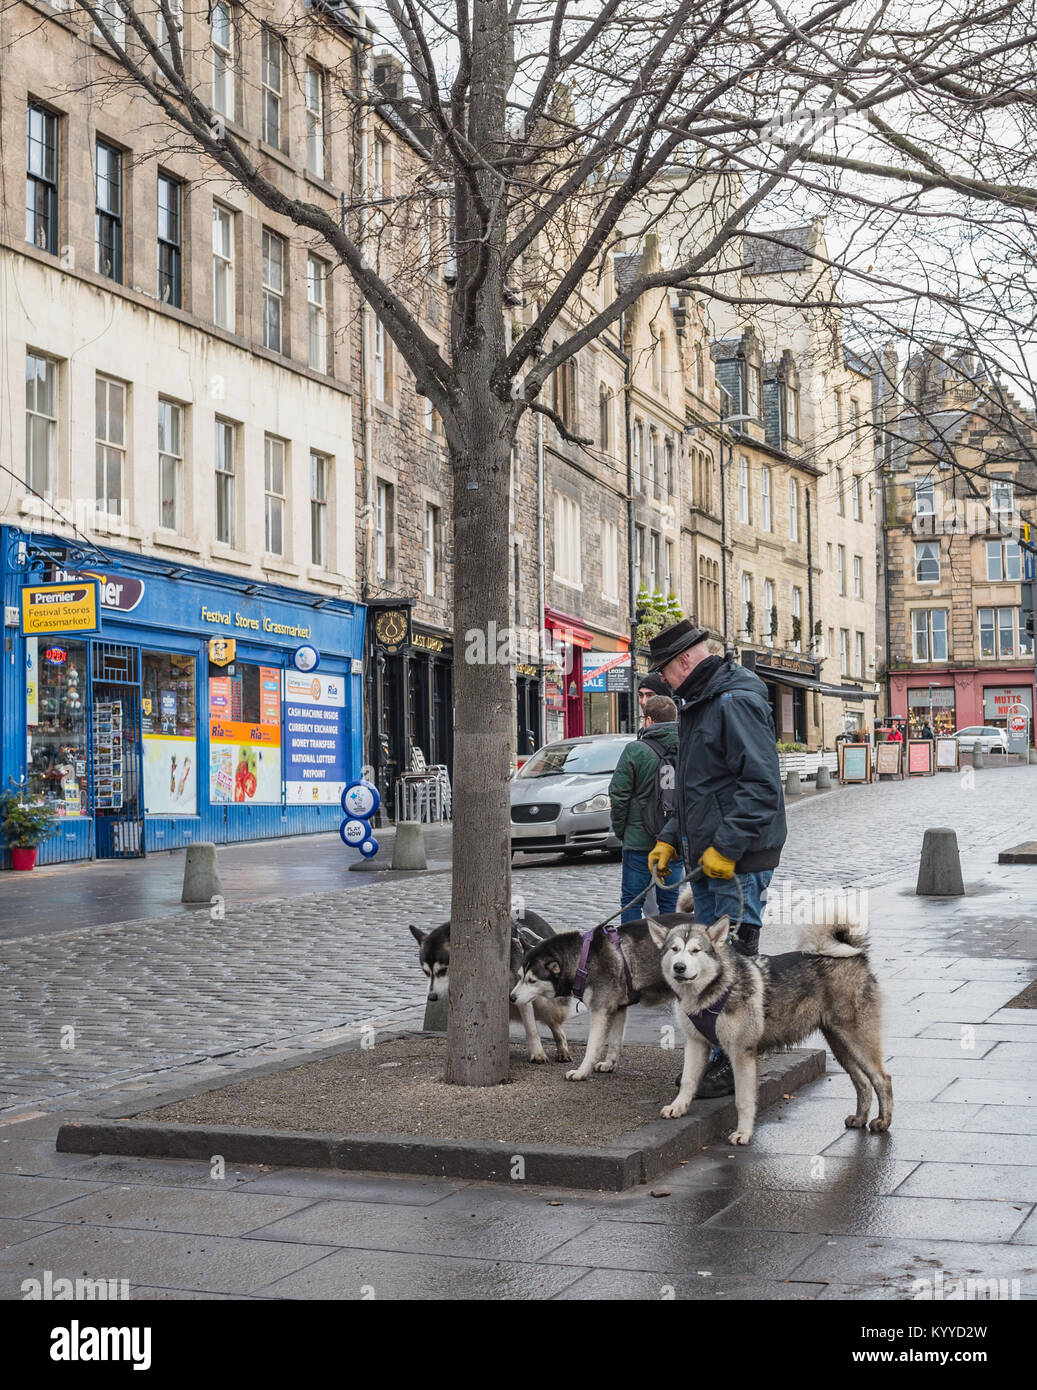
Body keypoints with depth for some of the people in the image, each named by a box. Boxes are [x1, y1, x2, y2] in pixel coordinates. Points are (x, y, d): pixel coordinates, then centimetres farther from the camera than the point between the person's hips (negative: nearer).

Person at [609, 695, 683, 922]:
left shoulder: (635, 750, -11)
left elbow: (618, 795, -9)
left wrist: (619, 829, 5)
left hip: (639, 840, -4)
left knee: (631, 901, 5)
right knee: (669, 900, 13)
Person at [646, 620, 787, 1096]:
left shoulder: (737, 703, -15)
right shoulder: (697, 708, 18)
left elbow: (762, 784, -22)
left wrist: (726, 846, -23)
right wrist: (670, 838, 16)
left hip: (738, 861, -10)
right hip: (706, 860, 10)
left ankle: (735, 1065, 3)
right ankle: (712, 1056, 23)